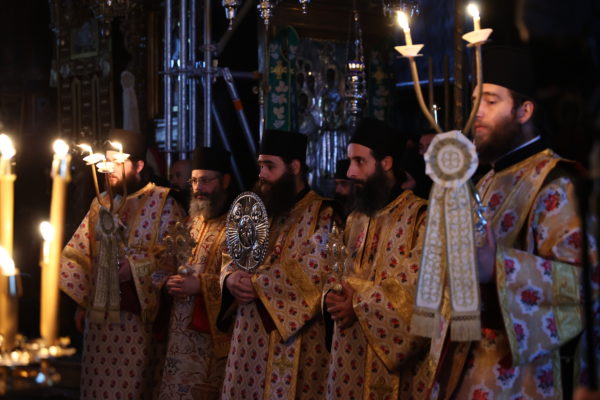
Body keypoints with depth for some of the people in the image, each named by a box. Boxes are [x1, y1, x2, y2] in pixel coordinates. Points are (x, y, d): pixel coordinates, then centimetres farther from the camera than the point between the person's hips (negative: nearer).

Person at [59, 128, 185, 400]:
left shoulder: (161, 202, -5)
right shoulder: (102, 203, 12)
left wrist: (135, 266, -18)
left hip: (136, 314, -5)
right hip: (99, 313, 5)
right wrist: (82, 302, 10)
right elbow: (81, 253, 14)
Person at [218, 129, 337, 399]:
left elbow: (312, 276, -18)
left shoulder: (322, 214, -7)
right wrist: (231, 279, -7)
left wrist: (255, 281, -15)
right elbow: (232, 261, 17)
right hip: (248, 339, 7)